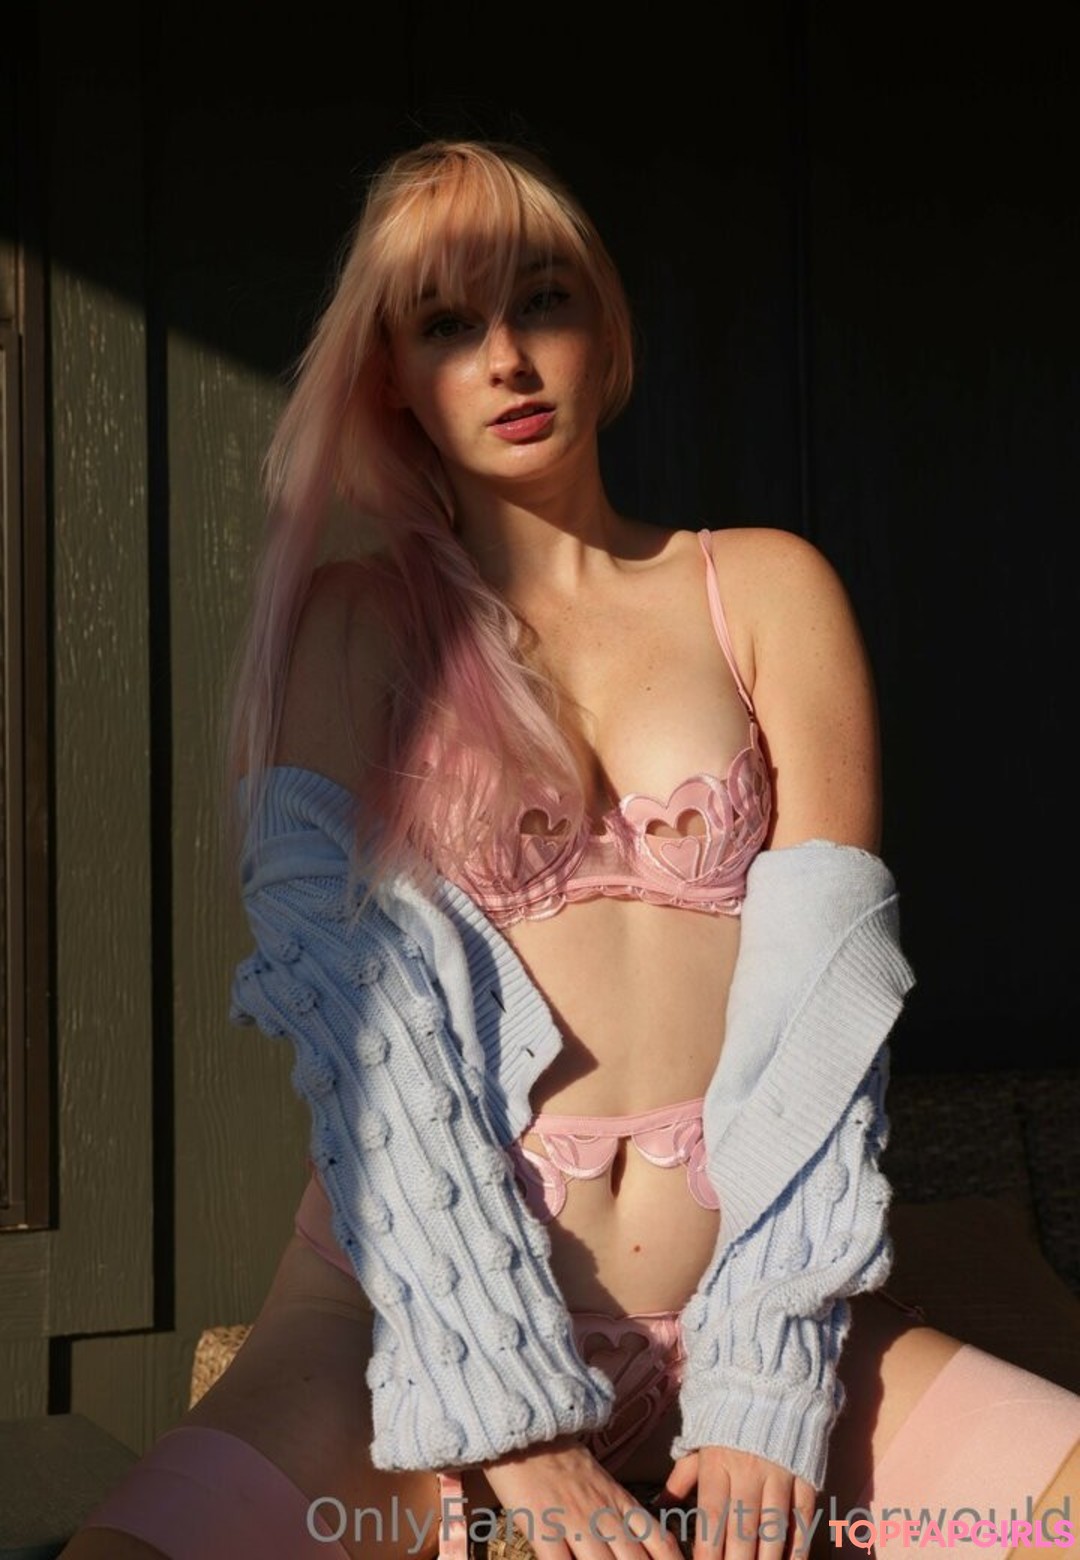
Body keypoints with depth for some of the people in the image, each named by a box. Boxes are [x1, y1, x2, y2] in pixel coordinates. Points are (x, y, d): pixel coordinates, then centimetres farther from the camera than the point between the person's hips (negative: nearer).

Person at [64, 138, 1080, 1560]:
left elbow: (824, 991, -1)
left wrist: (769, 1382, -11)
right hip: (421, 1301, 0)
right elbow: (364, 1016, -6)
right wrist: (507, 1416, -15)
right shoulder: (351, 622, 6)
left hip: (745, 1303, 1)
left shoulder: (768, 592, 8)